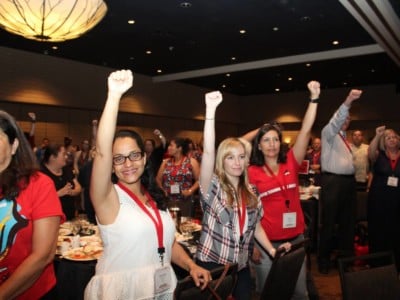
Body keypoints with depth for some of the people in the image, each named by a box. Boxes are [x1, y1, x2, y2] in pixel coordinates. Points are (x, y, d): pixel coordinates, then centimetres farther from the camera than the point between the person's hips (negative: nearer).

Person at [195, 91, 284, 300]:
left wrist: (272, 250, -1)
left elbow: (255, 226, 14)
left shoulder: (251, 193, 5)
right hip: (212, 264, -4)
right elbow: (208, 152, -26)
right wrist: (211, 110, -33)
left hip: (241, 266, 5)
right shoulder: (213, 187, -11)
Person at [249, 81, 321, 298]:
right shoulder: (252, 172, -6)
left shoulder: (291, 163, 1)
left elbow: (305, 131, -7)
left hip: (295, 239, 3)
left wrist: (314, 98, -14)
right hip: (266, 242, -2)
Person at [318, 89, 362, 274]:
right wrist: (347, 102, -36)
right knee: (328, 223, -3)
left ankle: (346, 256, 28)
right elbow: (335, 121, -23)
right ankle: (324, 260, 8)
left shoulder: (345, 139, 22)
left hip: (348, 181, 8)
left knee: (348, 221, 14)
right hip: (333, 181, -8)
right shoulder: (328, 133, -1)